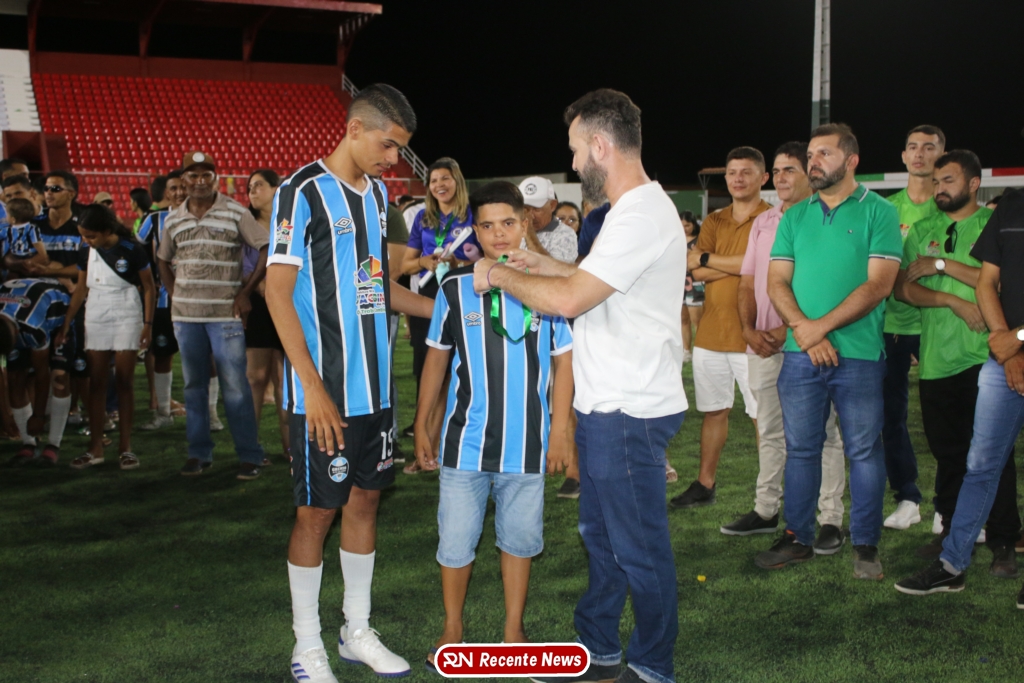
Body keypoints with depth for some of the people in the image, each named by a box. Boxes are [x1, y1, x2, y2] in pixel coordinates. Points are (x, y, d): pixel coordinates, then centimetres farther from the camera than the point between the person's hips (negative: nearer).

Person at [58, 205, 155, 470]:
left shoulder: (132, 250, -9)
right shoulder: (86, 253, 3)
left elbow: (149, 287, -3)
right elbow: (81, 289, 12)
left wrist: (148, 324, -8)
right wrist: (66, 323, 10)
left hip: (127, 319, -4)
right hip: (96, 319, 4)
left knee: (125, 382, -1)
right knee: (96, 383, 3)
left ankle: (125, 446, 6)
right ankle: (95, 447, 8)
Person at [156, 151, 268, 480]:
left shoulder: (235, 213, -4)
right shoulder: (173, 219, 10)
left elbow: (268, 249, -7)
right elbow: (163, 260, 22)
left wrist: (245, 292, -9)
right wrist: (174, 293, 8)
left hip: (226, 314, -4)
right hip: (186, 315, 4)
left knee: (235, 386, -3)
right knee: (194, 386, 11)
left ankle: (249, 455, 5)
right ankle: (199, 452, 21)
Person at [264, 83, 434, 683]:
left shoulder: (378, 192, 12)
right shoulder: (304, 193, -11)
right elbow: (278, 291, -15)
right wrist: (313, 387, -20)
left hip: (374, 384, 7)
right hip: (325, 391, -7)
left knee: (365, 499, 13)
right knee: (317, 511, 2)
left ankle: (358, 632, 27)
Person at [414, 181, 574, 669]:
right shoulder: (455, 288, 0)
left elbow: (563, 362, 3)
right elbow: (436, 358, 8)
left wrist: (559, 431, 0)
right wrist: (422, 426, 9)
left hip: (525, 445, 0)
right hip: (464, 443, 0)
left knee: (519, 539, 12)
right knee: (455, 541, 8)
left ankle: (513, 629, 29)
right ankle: (452, 630, 26)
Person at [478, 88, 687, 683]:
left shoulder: (642, 217, -21)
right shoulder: (637, 209, 14)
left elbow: (569, 299, -25)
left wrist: (501, 276, -11)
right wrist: (541, 264, 17)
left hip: (630, 412, -11)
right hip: (608, 407, 11)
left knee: (640, 547, 3)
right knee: (602, 534, 20)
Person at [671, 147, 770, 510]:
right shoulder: (714, 221, 13)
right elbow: (697, 273, 2)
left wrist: (707, 258, -7)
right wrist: (741, 265, -12)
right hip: (710, 332, 6)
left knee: (763, 416, -1)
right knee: (713, 411, 14)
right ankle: (704, 485, 24)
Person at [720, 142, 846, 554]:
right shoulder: (762, 223, 16)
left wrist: (790, 330, -15)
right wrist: (750, 330, 1)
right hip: (763, 345, 7)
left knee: (821, 432, -1)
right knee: (769, 432, 14)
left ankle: (831, 520, 4)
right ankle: (766, 510, 23)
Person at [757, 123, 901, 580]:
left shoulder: (878, 212, -1)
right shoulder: (794, 217, 12)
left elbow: (879, 284, -10)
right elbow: (777, 282, 6)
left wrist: (822, 326, -15)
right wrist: (803, 329, -11)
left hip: (858, 354, -4)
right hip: (800, 353, 4)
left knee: (863, 451, 3)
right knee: (800, 448, 9)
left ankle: (865, 544, 14)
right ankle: (798, 538, 20)